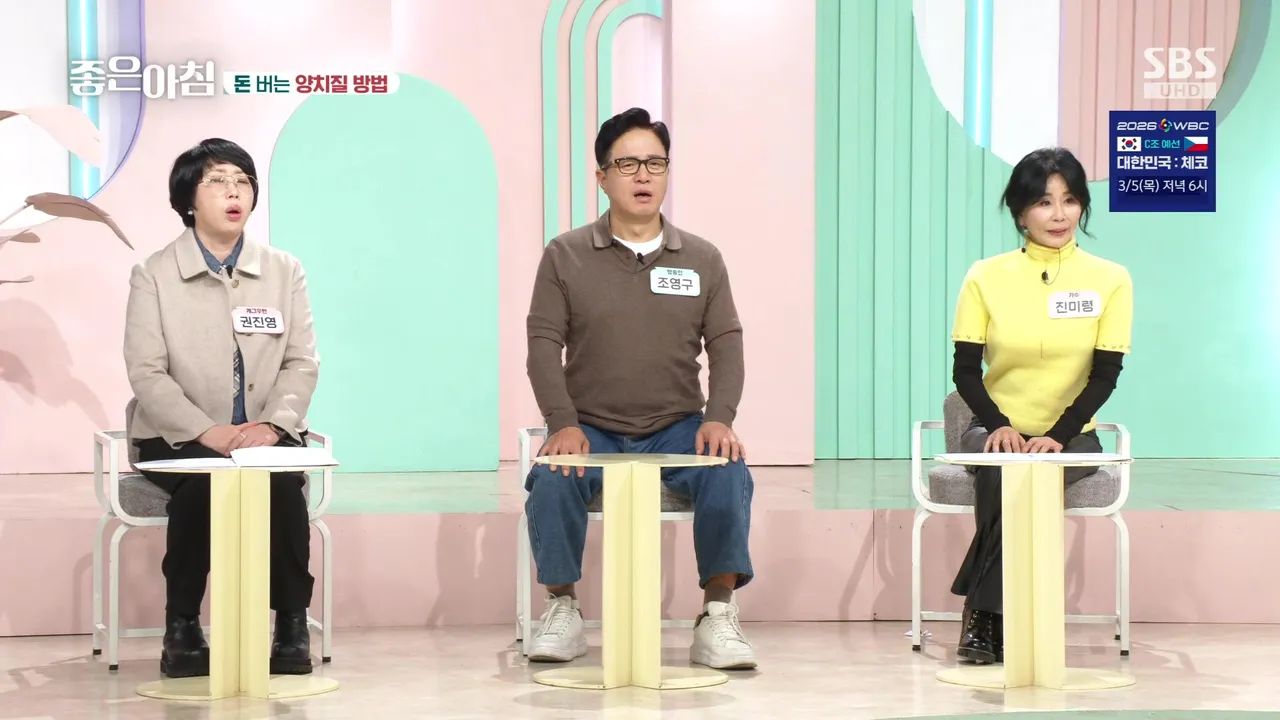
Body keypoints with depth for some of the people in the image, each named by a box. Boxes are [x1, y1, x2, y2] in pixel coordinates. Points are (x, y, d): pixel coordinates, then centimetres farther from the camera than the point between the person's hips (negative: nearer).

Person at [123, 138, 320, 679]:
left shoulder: (284, 271, 10)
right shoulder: (154, 276, 2)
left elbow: (302, 362, 3)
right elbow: (147, 373, -7)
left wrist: (272, 425, -17)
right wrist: (209, 433, -21)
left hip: (266, 438, 2)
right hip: (181, 440, -1)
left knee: (281, 483, -31)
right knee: (203, 482, -34)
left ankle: (293, 624, -17)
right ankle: (182, 626, -17)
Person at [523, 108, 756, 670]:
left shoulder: (702, 259, 9)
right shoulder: (565, 256, 5)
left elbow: (726, 345, 4)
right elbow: (544, 345, -1)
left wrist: (718, 418, -15)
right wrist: (563, 424, -17)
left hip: (677, 428, 1)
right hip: (591, 428, -1)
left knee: (728, 474, -29)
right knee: (552, 481, -32)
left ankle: (718, 621, -19)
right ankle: (562, 613, -12)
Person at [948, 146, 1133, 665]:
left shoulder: (1110, 280, 0)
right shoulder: (986, 278, 0)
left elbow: (1105, 375, -5)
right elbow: (965, 370, -2)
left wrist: (1056, 436, -19)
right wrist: (998, 426, -20)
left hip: (1071, 436, 0)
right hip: (997, 431, 0)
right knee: (1002, 472, -35)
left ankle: (983, 612, -20)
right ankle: (991, 616, -21)